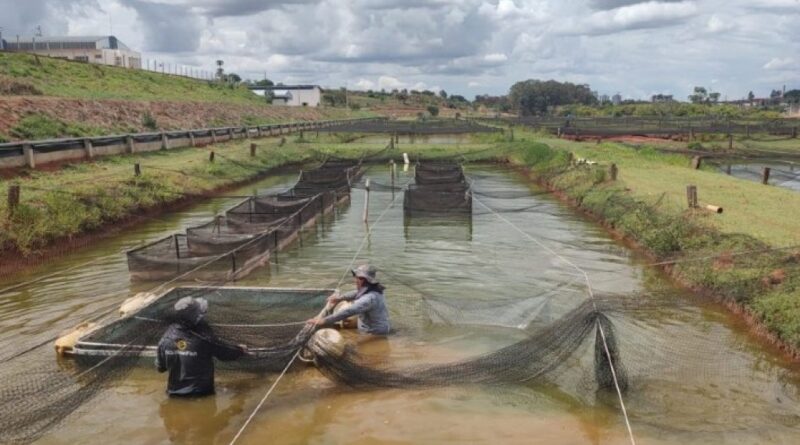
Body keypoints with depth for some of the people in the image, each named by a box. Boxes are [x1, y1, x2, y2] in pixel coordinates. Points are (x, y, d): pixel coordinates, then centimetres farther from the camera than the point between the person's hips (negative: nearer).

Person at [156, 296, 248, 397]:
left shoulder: (167, 337, -9)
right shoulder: (203, 339, -19)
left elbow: (160, 367, 4)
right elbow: (225, 352, -2)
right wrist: (241, 350, 18)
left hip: (174, 392, 4)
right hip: (200, 393, -4)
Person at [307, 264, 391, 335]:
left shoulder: (370, 298, -29)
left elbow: (349, 312, -38)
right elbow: (356, 294, 24)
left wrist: (325, 320, -39)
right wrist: (340, 298, 24)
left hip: (374, 336, -10)